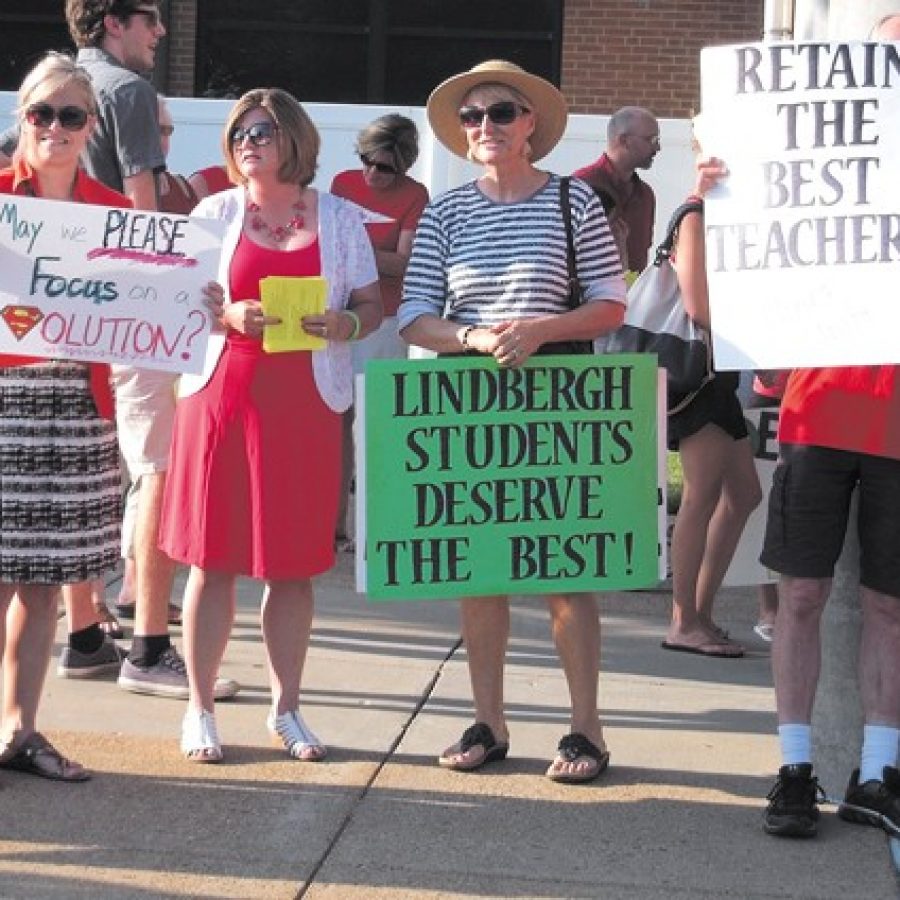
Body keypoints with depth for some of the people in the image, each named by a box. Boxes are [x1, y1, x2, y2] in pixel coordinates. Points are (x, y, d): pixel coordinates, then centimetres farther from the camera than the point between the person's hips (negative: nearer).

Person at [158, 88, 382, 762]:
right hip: (222, 396, 0)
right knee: (213, 559, 0)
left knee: (294, 564, 5)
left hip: (306, 404, 1)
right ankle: (201, 710, 10)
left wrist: (347, 324, -12)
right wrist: (228, 316, -13)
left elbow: (372, 306, 10)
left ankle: (287, 708, 17)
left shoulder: (341, 219, 10)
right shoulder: (215, 212, 8)